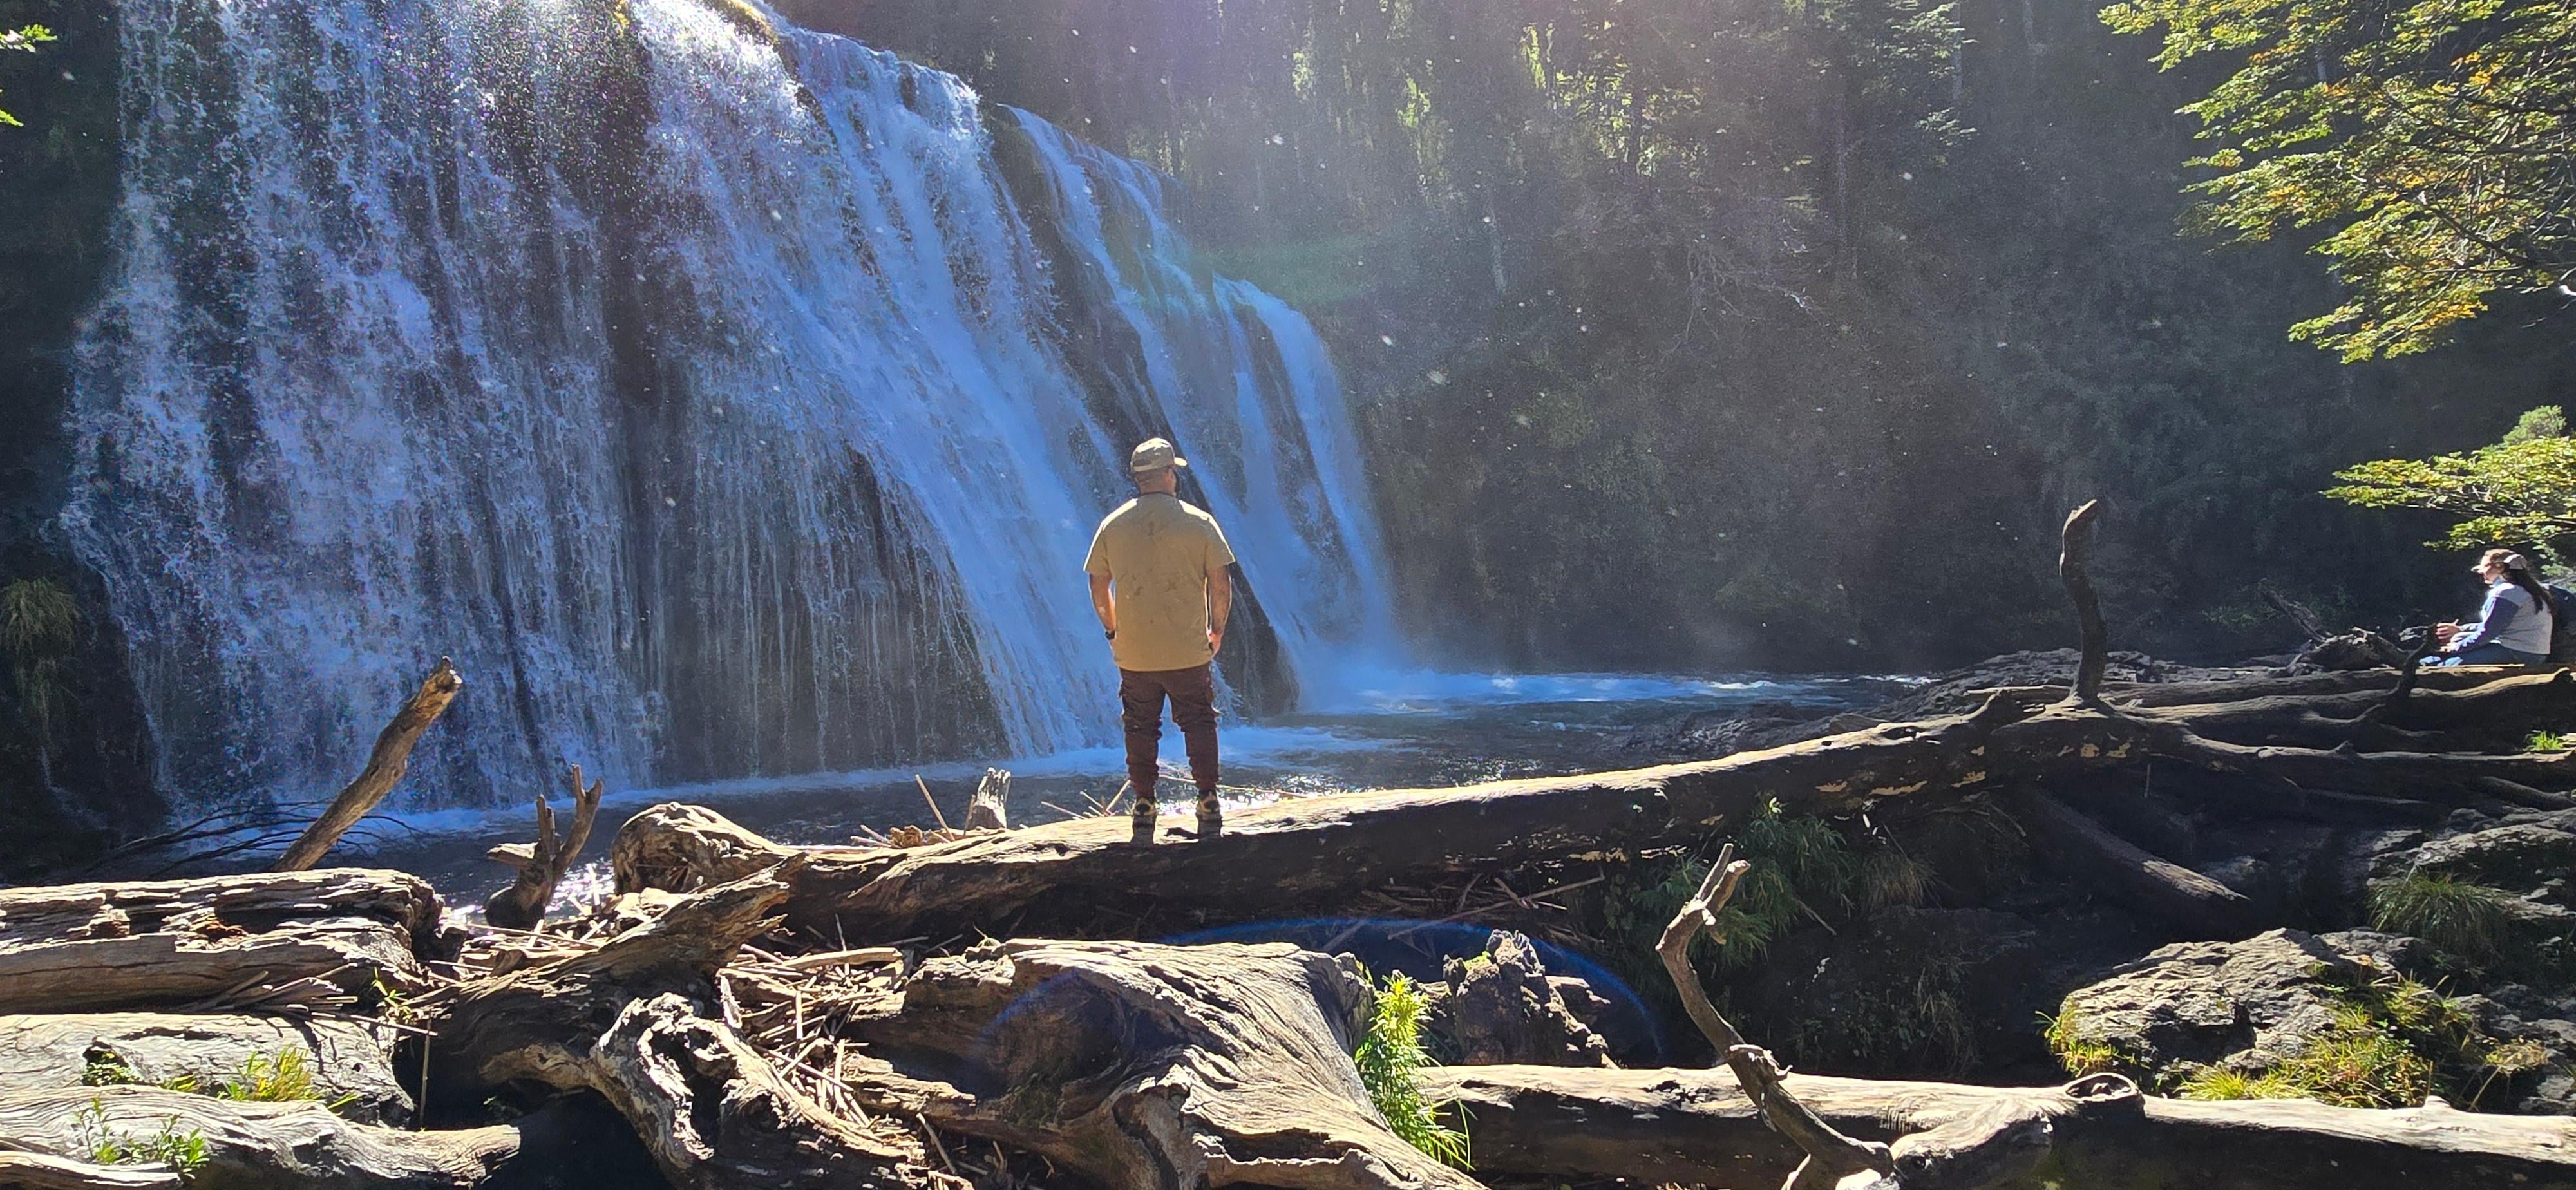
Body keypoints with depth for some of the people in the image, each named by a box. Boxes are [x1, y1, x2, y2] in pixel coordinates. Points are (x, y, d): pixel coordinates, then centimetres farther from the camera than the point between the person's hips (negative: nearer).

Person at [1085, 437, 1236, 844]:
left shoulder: (1113, 525, -1)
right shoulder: (1199, 522, -7)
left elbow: (1099, 587, 4)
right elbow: (1221, 586, -5)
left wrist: (1112, 631, 18)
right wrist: (1217, 632, 9)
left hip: (1133, 654, 2)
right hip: (1190, 653, -2)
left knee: (1140, 730, 13)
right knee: (1199, 726, 12)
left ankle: (1144, 811, 17)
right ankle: (1209, 807, 13)